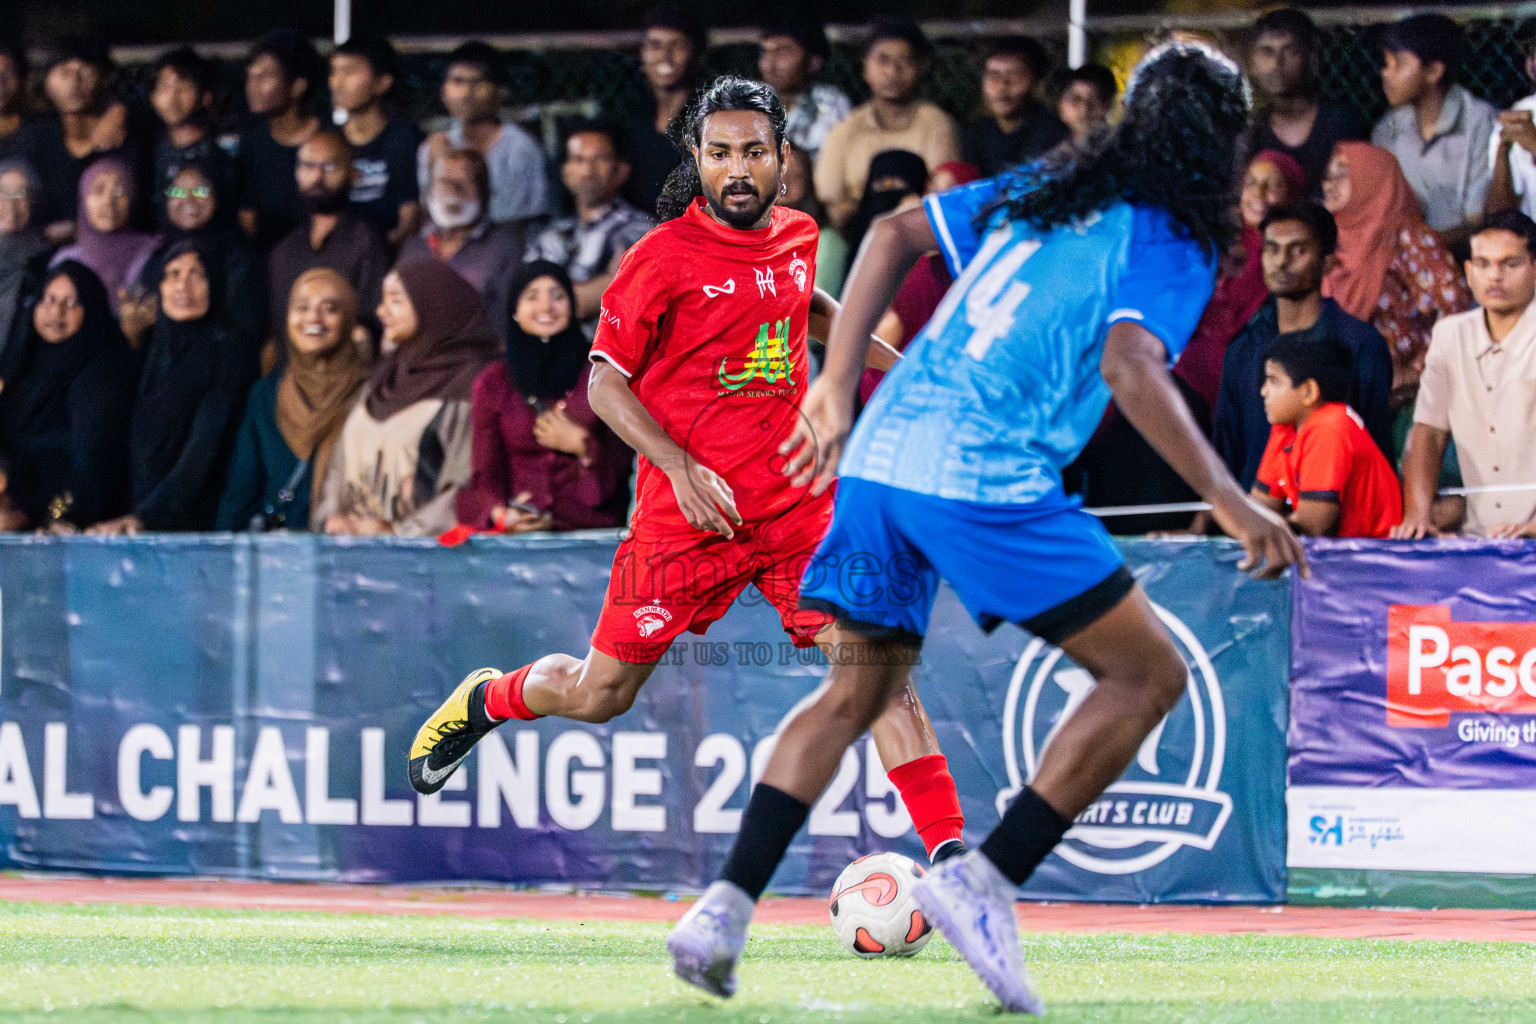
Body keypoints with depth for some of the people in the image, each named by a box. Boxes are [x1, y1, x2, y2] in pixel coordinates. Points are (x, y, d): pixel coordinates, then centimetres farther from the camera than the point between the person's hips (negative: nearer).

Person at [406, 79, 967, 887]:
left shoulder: (797, 236, 7)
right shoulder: (664, 257, -10)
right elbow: (606, 383, -8)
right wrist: (682, 467, -18)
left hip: (795, 504, 3)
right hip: (683, 513, -3)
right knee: (599, 694, 6)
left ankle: (948, 855, -14)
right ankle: (487, 699, 39)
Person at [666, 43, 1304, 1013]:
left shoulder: (1044, 191, 21)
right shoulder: (1171, 242, 1)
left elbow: (896, 233, 21)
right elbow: (1129, 367, -17)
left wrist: (838, 387, 21)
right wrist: (1229, 500, -19)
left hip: (880, 451, 7)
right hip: (983, 477, -7)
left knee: (860, 687, 21)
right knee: (1150, 675, 4)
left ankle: (726, 906, 8)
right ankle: (984, 883, -4)